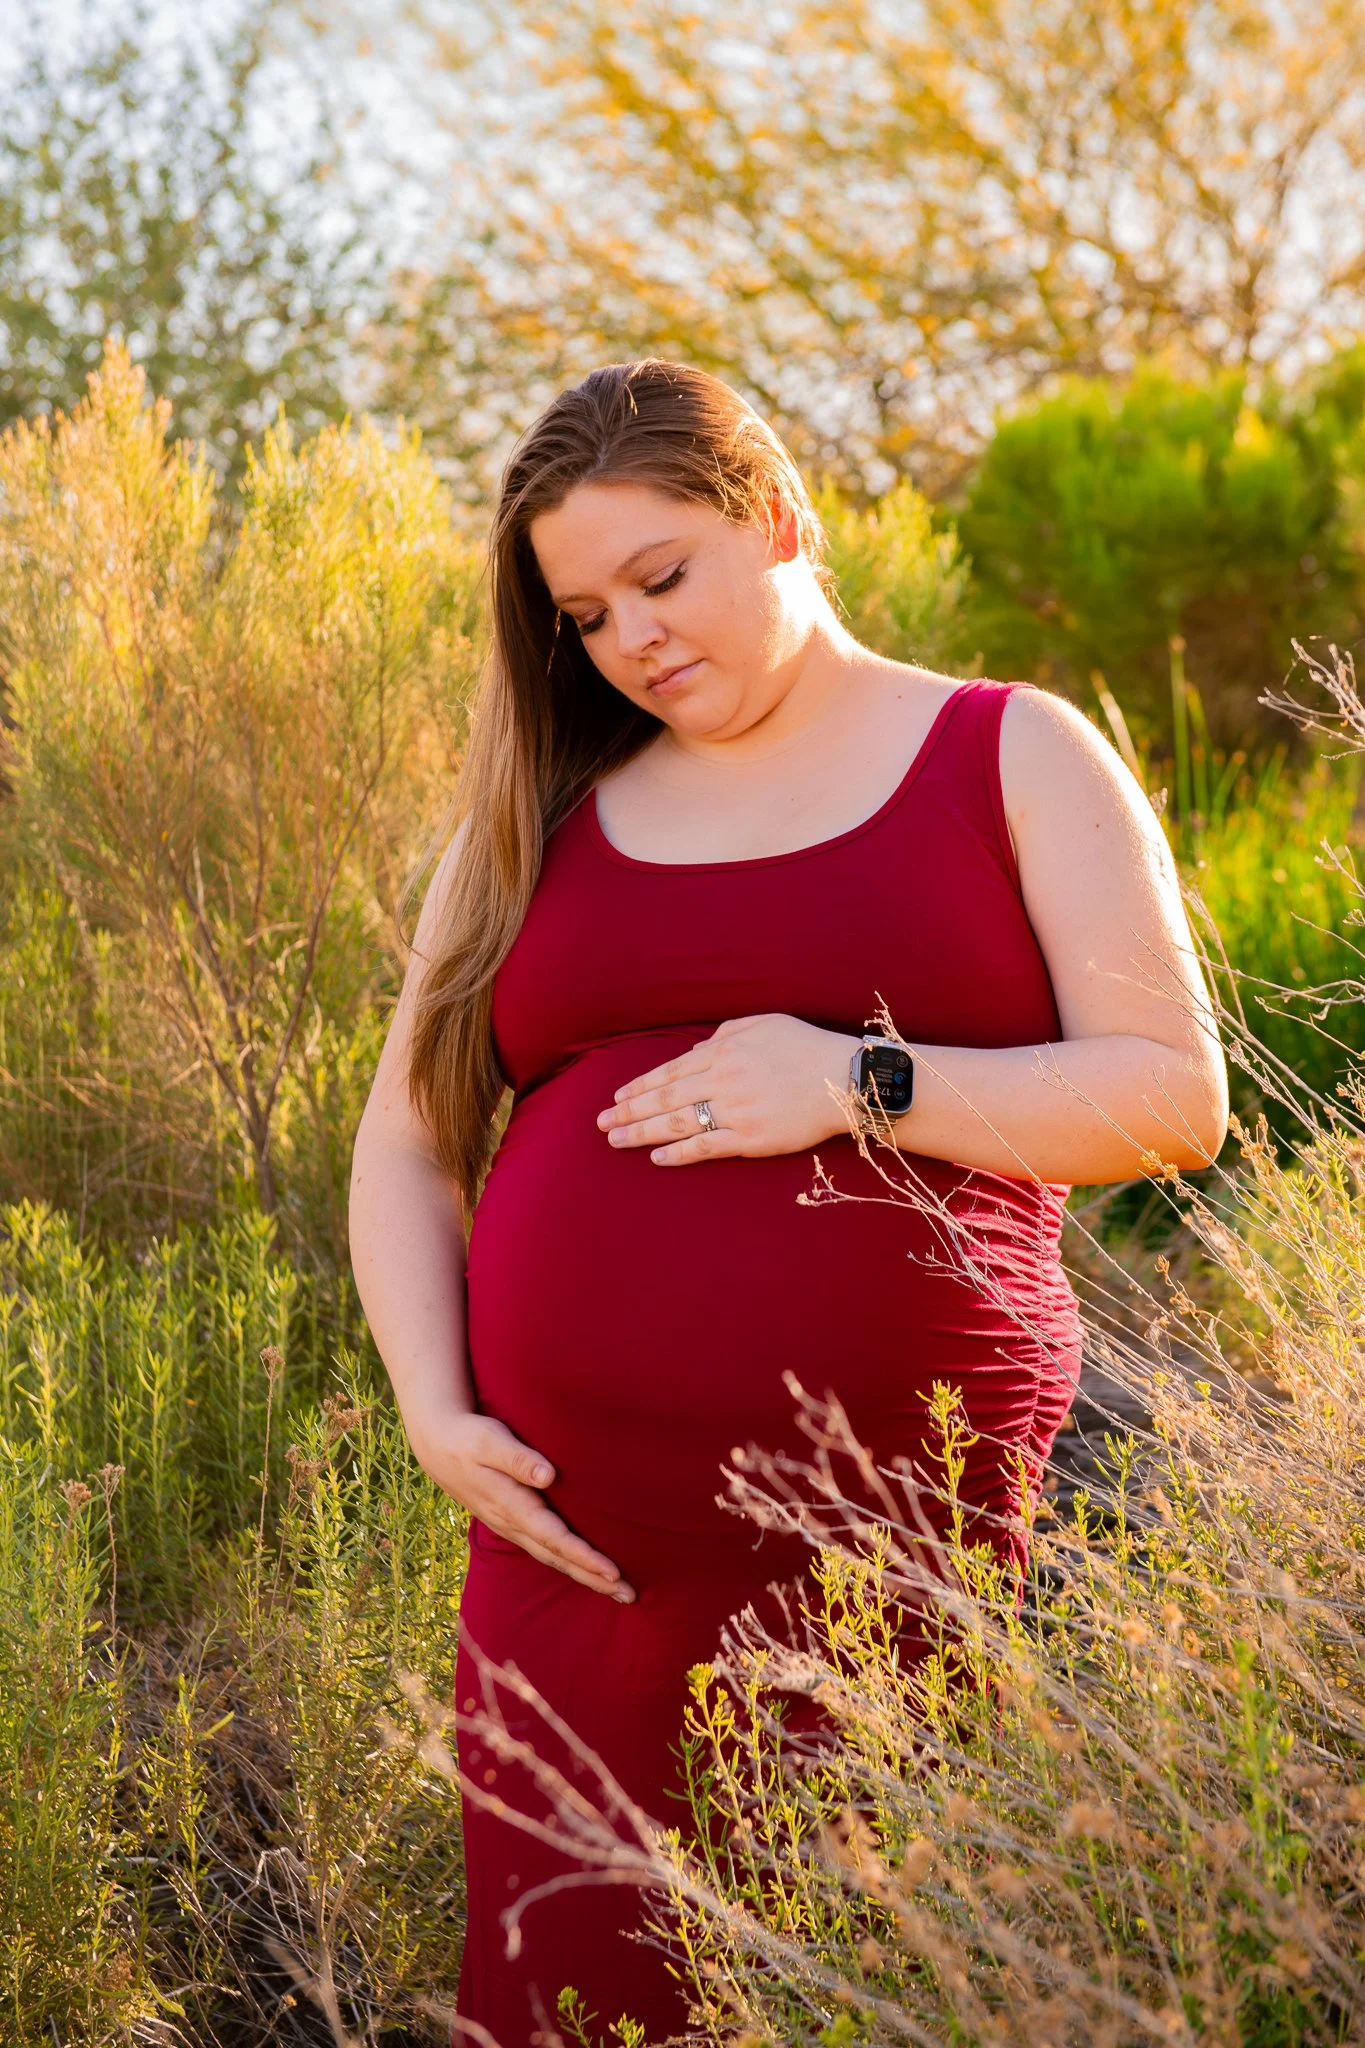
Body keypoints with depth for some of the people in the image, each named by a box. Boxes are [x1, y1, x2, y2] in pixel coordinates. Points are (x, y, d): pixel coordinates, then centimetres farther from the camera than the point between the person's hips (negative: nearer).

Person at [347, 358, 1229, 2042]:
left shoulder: (1014, 756, 7)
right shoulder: (544, 813, 15)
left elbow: (1175, 1096, 1)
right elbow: (405, 1142, 16)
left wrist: (862, 1082, -12)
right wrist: (434, 1413, 0)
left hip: (908, 1529, -2)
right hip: (580, 1543, 3)